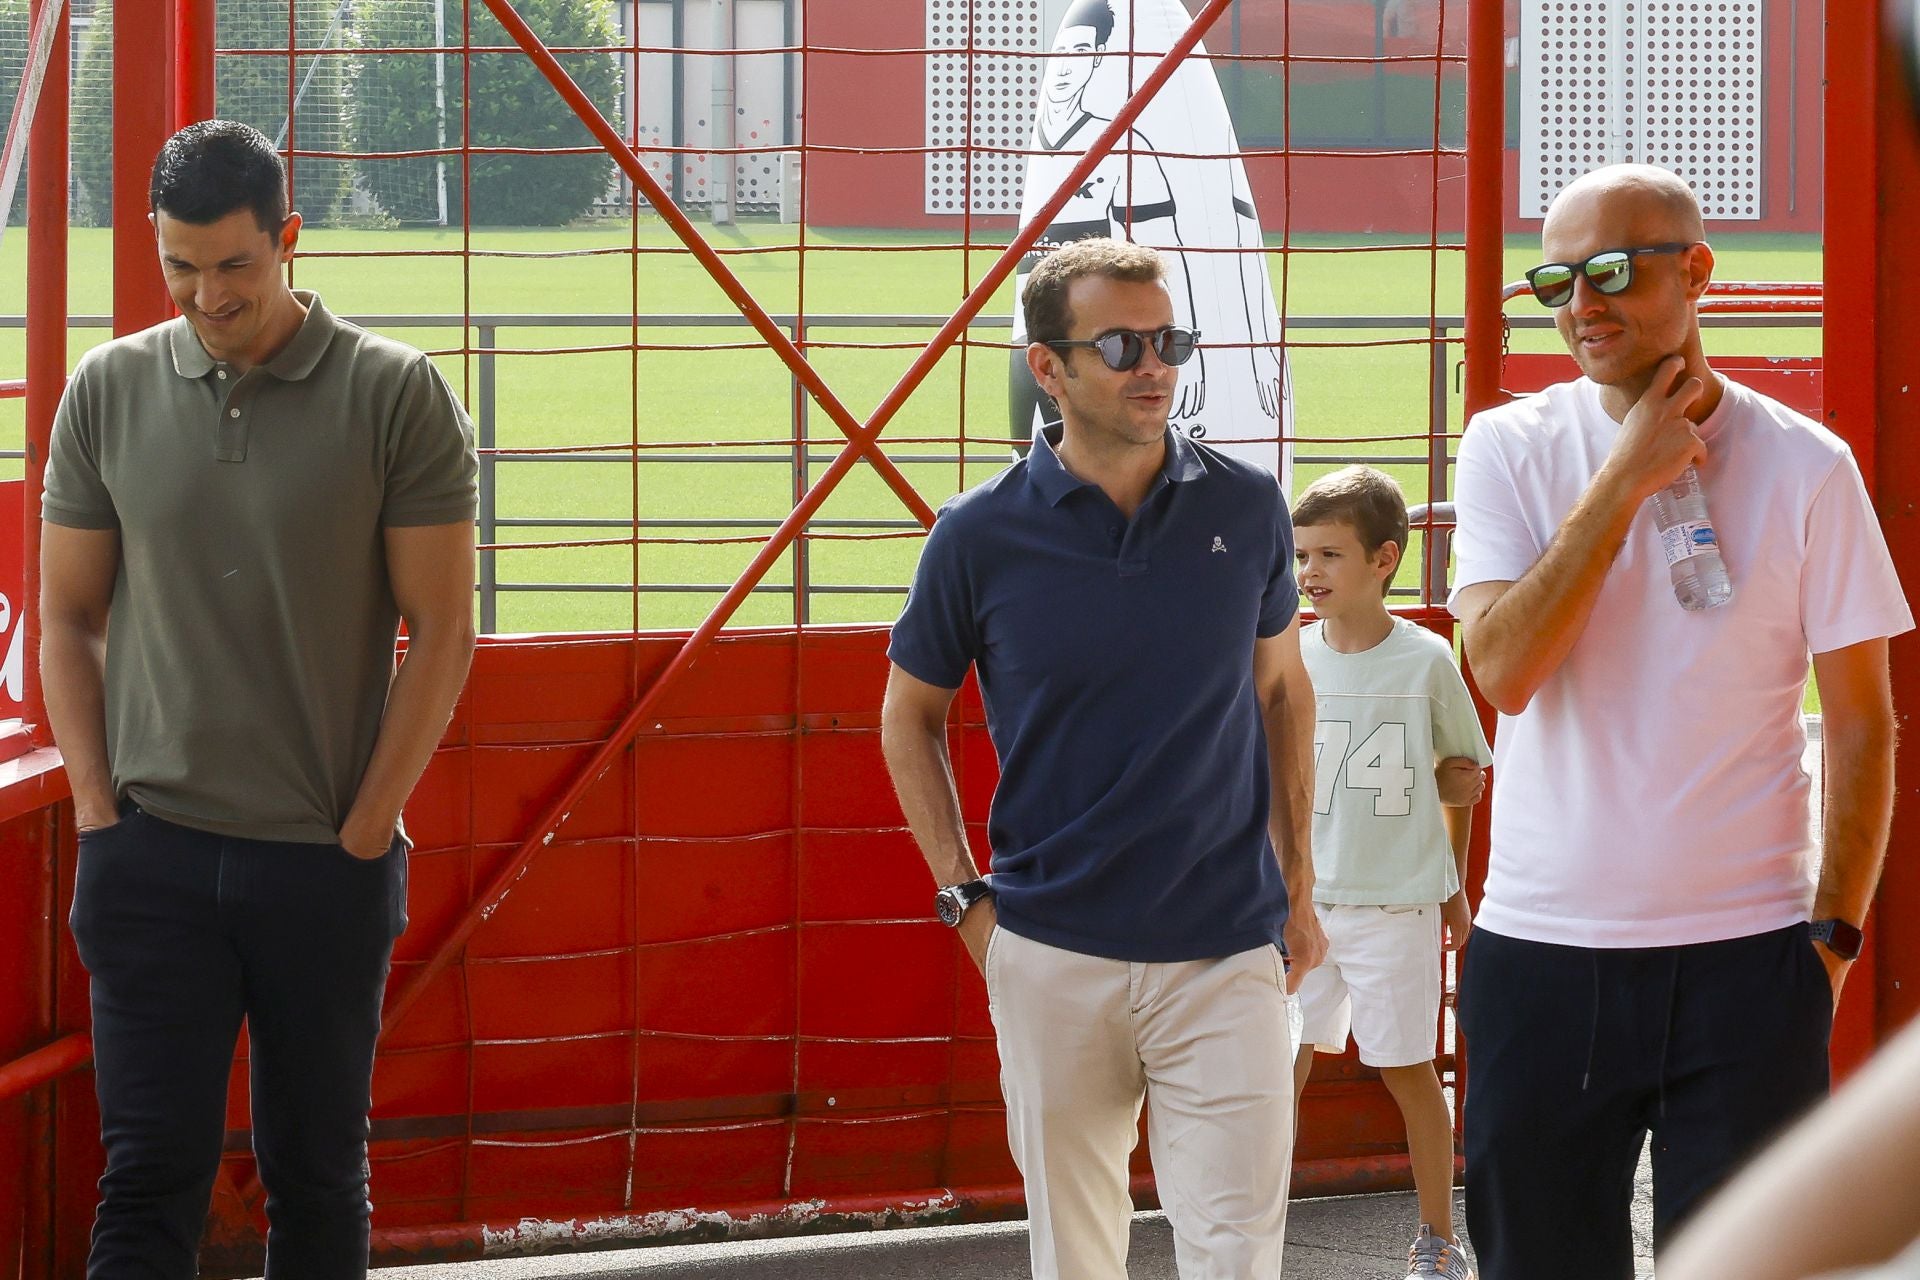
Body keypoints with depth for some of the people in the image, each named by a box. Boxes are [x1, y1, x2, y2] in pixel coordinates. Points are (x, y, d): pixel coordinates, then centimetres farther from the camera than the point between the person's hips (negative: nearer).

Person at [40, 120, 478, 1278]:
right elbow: (69, 616, 11)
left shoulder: (396, 397, -4)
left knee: (318, 1175, 8)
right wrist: (99, 811, 1)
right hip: (153, 859, 1)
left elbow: (443, 632, -3)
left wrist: (365, 831, -6)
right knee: (150, 1176, -3)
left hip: (329, 866, -1)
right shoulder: (110, 392, 5)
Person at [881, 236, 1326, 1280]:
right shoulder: (982, 535, -4)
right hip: (1051, 954, 0)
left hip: (1226, 954, 0)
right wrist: (964, 897, 2)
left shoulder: (1245, 509, 1)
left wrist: (1298, 889, 13)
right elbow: (910, 715, 10)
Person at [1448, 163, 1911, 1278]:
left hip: (1747, 956, -1)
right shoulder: (1511, 450, 1)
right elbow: (1504, 671, -13)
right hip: (1540, 954, 1)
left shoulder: (1805, 467, -1)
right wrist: (1626, 478, -13)